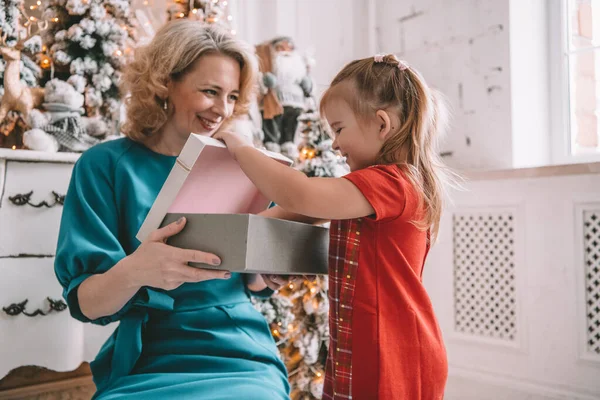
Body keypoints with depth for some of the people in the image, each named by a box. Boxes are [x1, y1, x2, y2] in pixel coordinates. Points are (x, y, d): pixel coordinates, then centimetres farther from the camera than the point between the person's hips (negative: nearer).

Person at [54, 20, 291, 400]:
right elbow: (86, 304, -8)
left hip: (241, 359, 1)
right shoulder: (107, 165, -4)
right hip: (146, 366, -1)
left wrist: (266, 275, -11)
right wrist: (131, 273, -29)